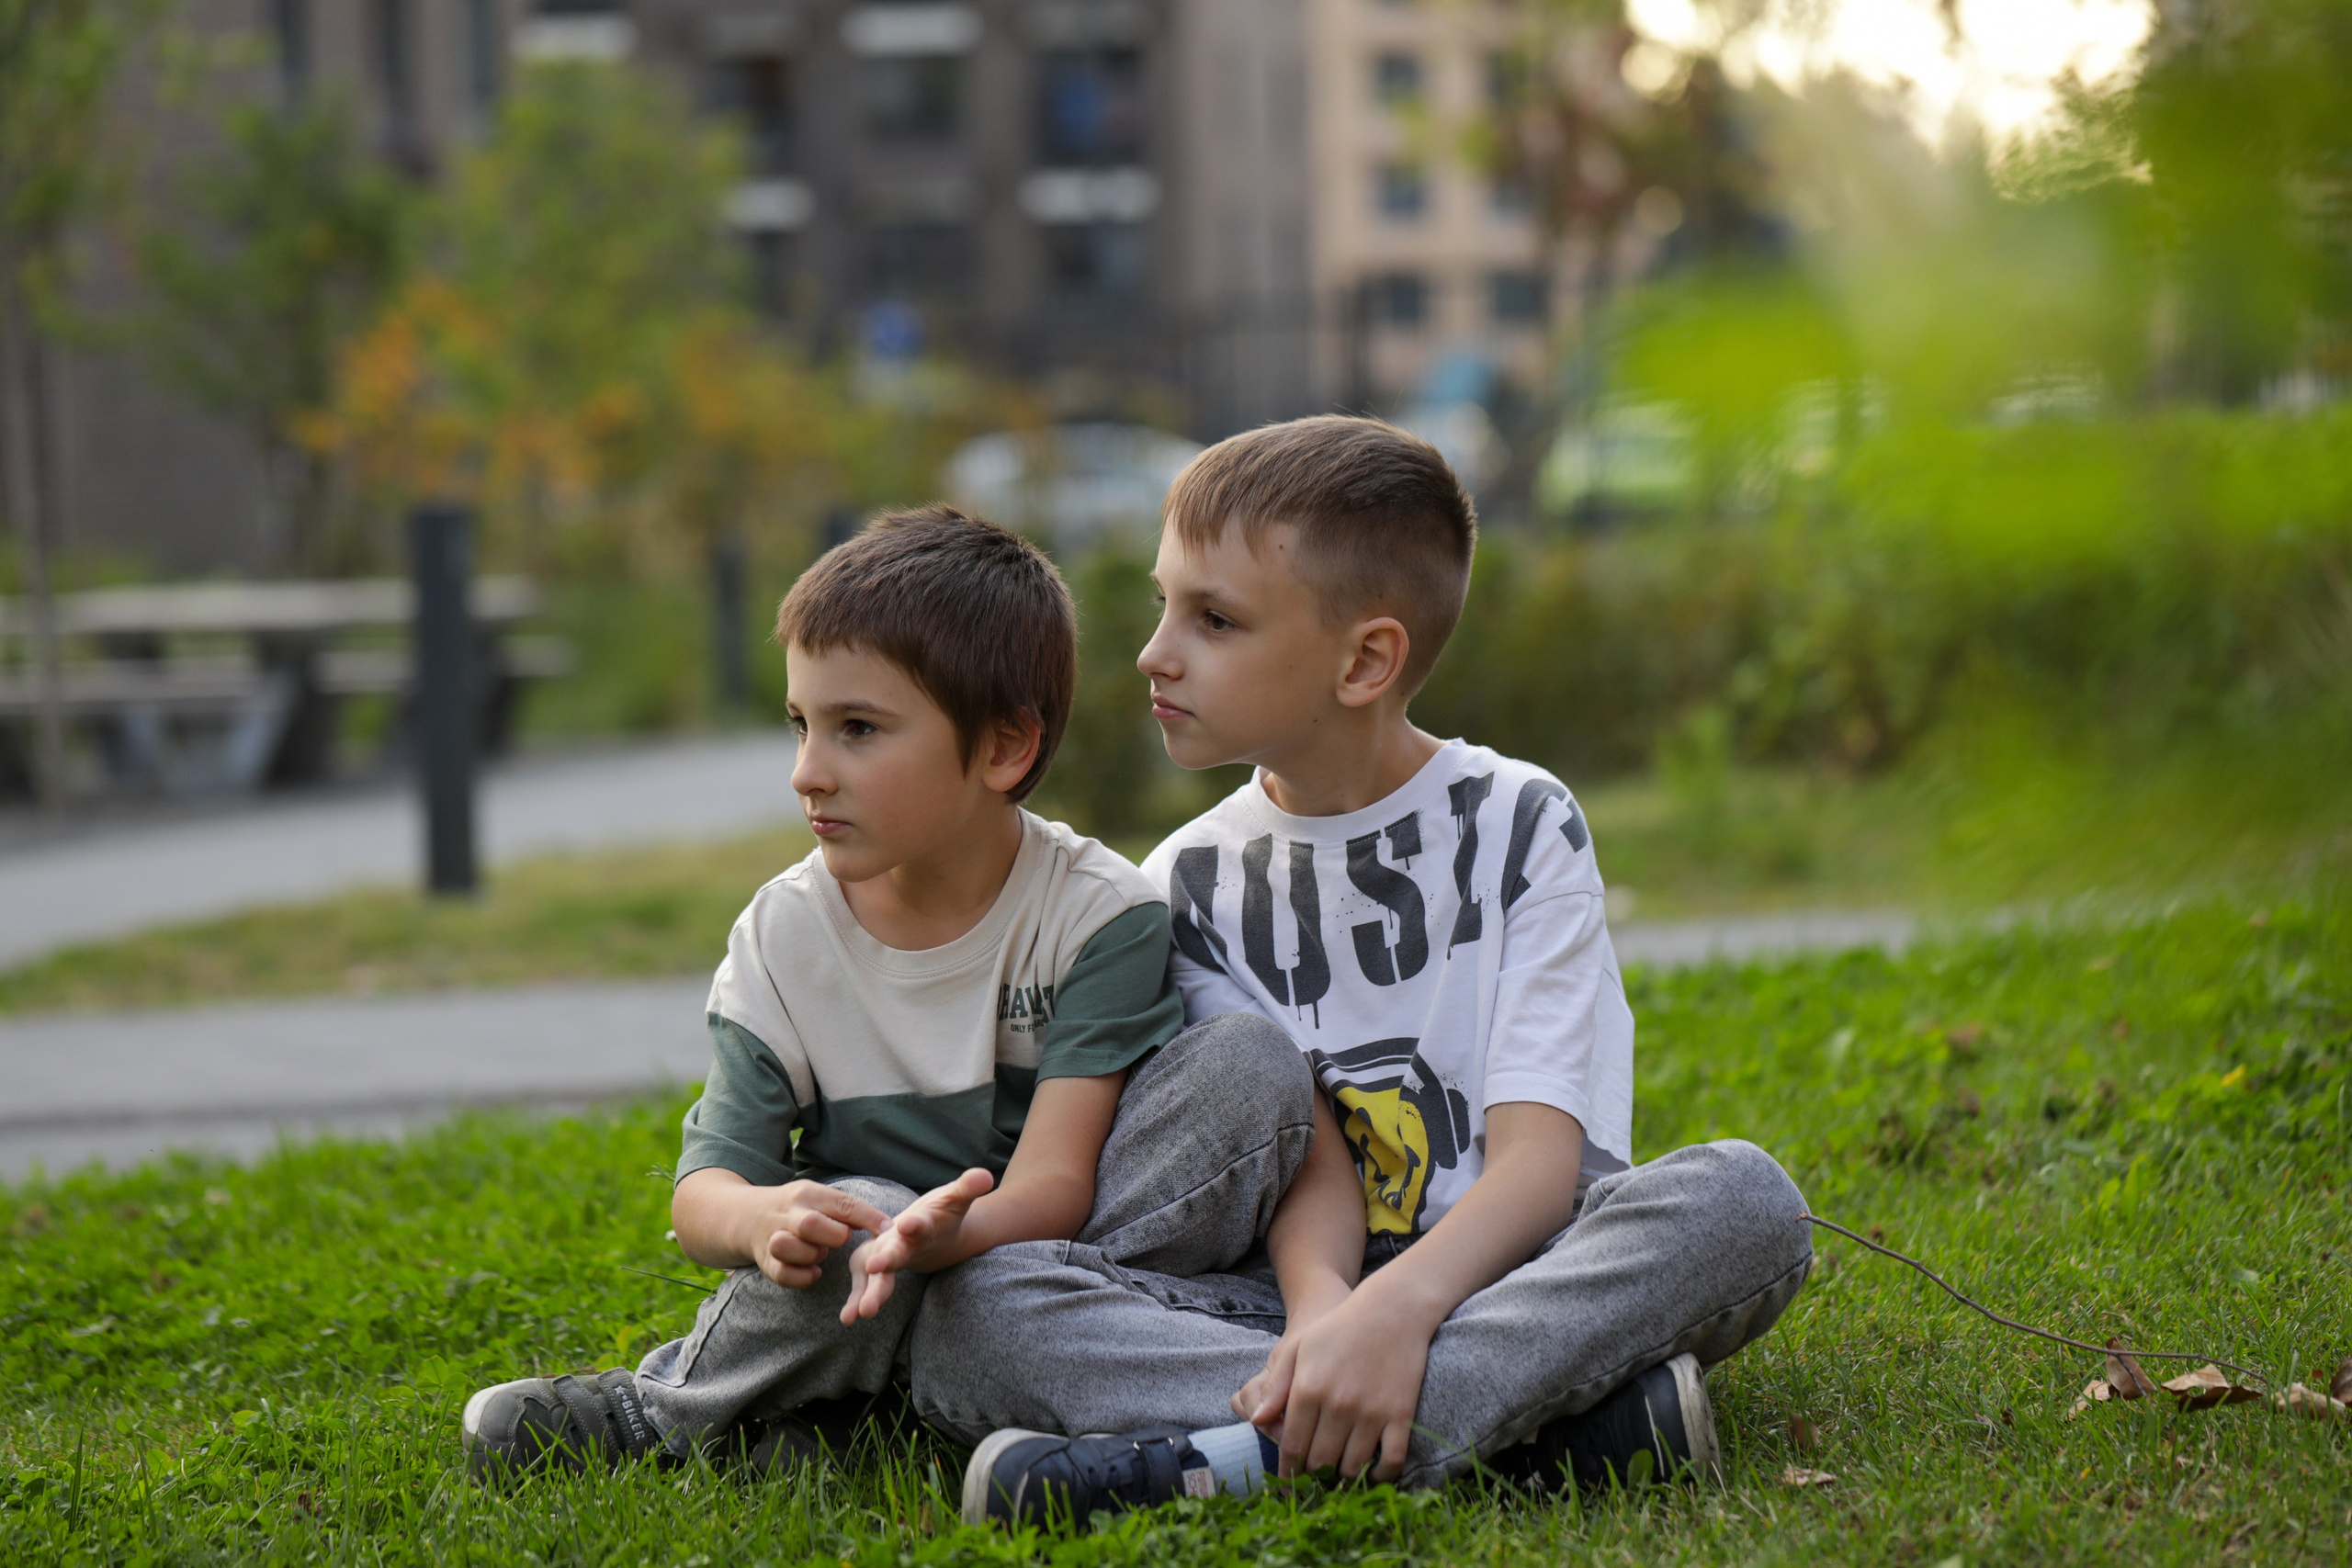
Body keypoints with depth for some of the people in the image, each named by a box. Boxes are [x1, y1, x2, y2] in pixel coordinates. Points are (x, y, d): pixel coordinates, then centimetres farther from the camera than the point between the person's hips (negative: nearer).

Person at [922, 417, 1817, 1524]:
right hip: (1315, 1288, 2)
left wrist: (1399, 1304, -31)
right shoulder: (1195, 884, 9)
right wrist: (1322, 1303, -27)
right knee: (969, 1312, -24)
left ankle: (1252, 1456, -37)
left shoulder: (1516, 823, 1)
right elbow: (1303, 1151, -3)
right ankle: (1535, 1417, -33)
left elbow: (1541, 1147, -11)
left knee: (1742, 1195, -33)